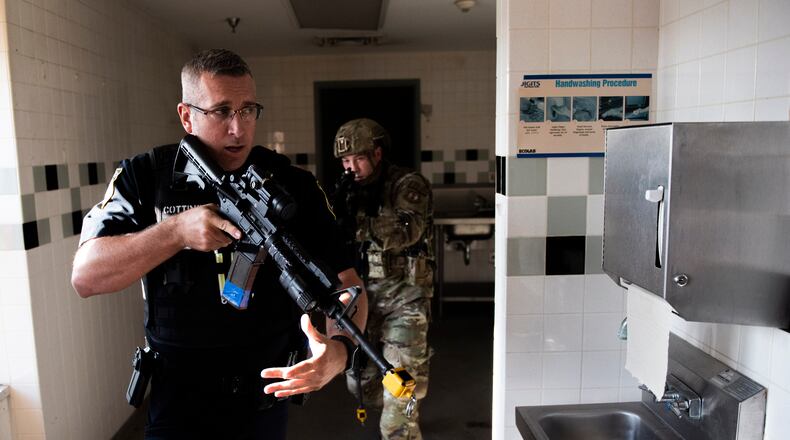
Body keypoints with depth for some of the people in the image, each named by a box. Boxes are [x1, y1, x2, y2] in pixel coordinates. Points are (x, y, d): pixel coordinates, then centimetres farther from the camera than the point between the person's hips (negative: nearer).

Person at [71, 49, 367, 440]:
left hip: (267, 399, 2)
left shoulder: (294, 186, -10)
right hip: (177, 399, -2)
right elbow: (85, 276, -14)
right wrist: (177, 230, -28)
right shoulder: (143, 177, -8)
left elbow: (346, 282, -13)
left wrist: (338, 347, -34)